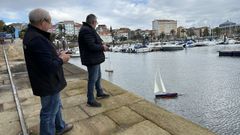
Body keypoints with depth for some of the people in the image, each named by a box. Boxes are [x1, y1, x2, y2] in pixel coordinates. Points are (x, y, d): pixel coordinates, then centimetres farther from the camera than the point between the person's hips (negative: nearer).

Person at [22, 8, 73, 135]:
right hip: (48, 84, -11)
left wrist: (57, 55, 1)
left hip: (47, 82, 11)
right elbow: (50, 67, -31)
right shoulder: (37, 39, -28)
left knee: (56, 106, 27)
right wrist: (61, 59, -13)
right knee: (49, 113, 8)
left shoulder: (31, 35, 6)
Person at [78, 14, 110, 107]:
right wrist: (103, 47, -12)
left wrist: (101, 44, 3)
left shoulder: (88, 29, 15)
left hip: (95, 59, 11)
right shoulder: (87, 30, -20)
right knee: (92, 79, -2)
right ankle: (90, 101, 10)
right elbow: (91, 46, -27)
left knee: (98, 76, 22)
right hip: (92, 59, -11)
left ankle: (100, 93, 40)